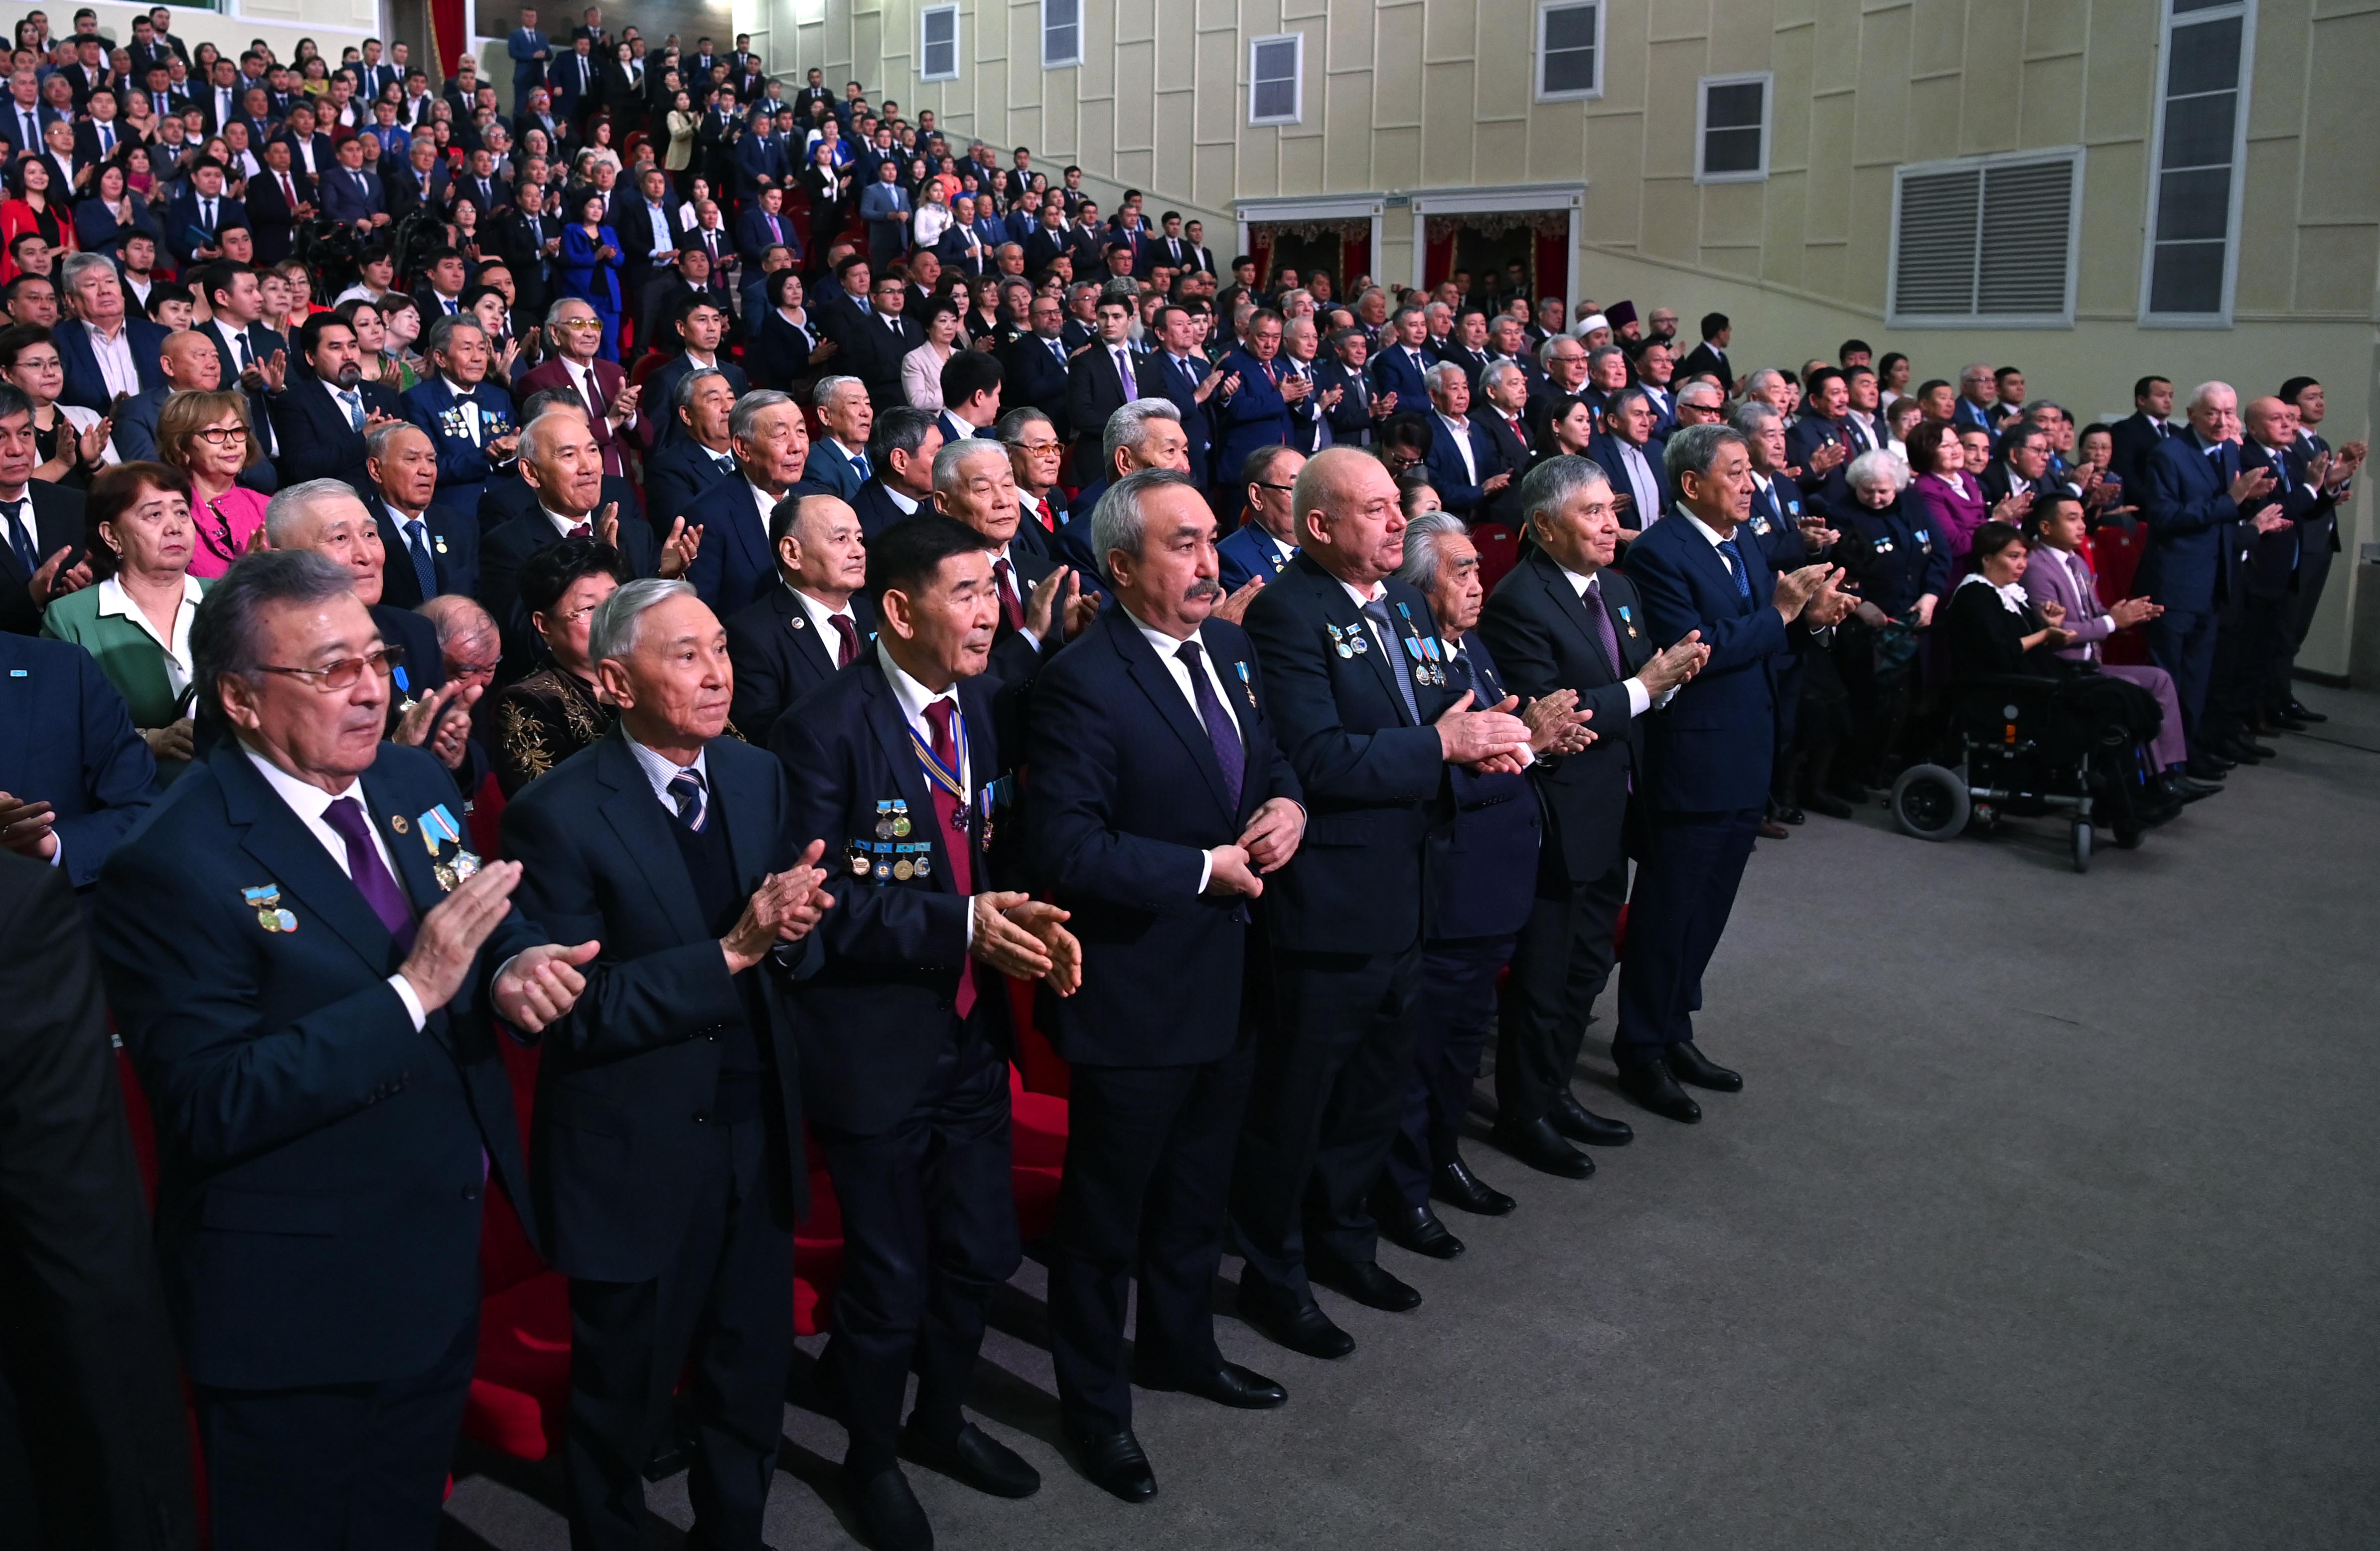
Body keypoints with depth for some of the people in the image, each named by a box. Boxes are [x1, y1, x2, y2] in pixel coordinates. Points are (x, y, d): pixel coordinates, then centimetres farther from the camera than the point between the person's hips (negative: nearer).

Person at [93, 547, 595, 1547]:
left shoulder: (415, 787, 0)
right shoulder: (175, 866, -22)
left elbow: (487, 926, 10)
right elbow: (209, 1108, -26)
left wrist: (515, 968, -14)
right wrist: (412, 993, -31)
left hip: (445, 1264, 6)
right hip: (299, 1308, -6)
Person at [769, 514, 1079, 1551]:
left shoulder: (979, 708, 3)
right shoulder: (825, 732, -19)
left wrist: (1026, 923, -8)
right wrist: (960, 925, -28)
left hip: (971, 1033, 6)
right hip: (876, 1048, -6)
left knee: (980, 1254, 18)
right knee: (890, 1282, 10)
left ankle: (939, 1423, 45)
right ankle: (872, 1459, 38)